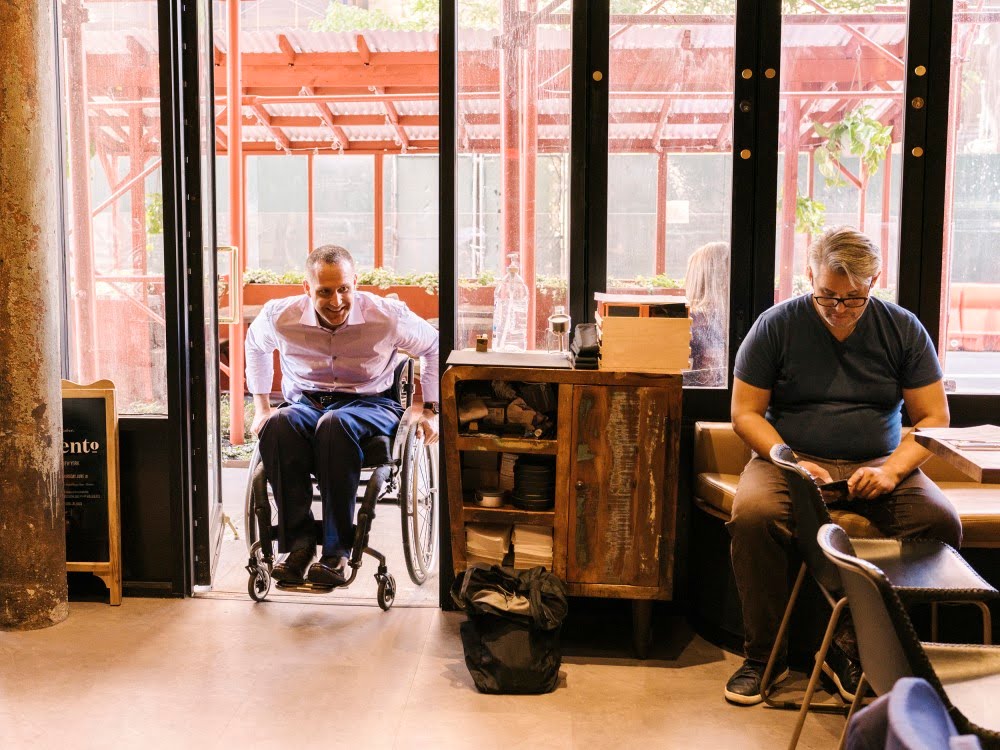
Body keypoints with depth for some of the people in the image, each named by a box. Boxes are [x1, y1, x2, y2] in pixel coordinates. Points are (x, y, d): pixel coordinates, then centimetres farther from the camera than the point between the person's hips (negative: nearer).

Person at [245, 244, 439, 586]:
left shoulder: (388, 316, -9)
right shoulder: (280, 316, -4)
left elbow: (433, 347, 10)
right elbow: (255, 344, 21)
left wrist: (430, 410, 5)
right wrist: (261, 406, 16)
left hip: (370, 404, -2)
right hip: (305, 403, 2)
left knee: (335, 425, -40)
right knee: (278, 425, -36)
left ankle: (337, 551, -33)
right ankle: (299, 543, -29)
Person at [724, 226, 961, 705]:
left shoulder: (902, 329, 4)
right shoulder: (777, 326, -1)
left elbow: (934, 418, 3)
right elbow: (745, 414, -1)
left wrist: (891, 470, -16)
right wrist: (790, 463, -18)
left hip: (876, 463, 2)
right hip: (791, 457, -1)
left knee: (942, 522, -26)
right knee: (752, 513, -33)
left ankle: (852, 647, -13)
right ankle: (764, 654, -13)